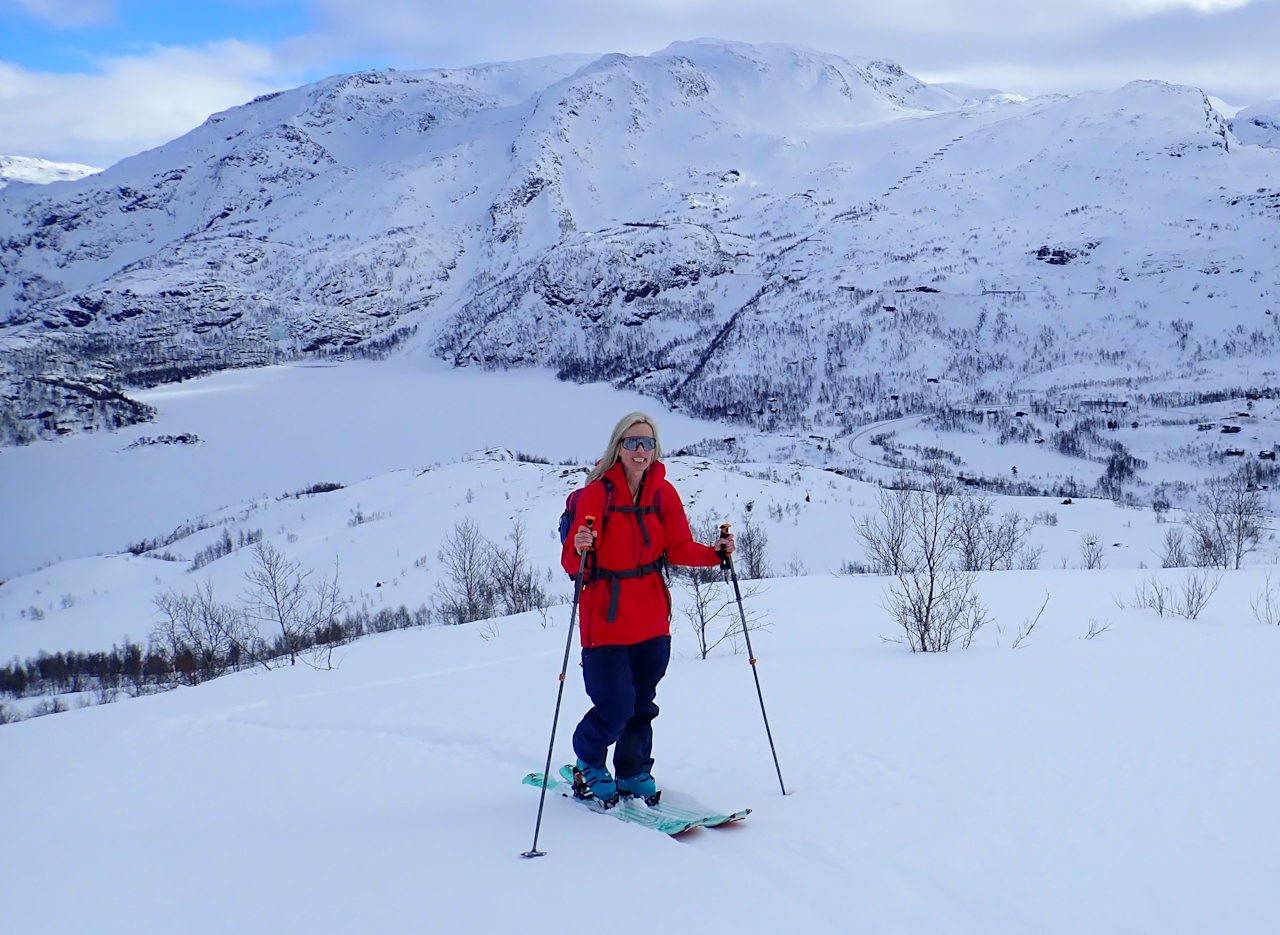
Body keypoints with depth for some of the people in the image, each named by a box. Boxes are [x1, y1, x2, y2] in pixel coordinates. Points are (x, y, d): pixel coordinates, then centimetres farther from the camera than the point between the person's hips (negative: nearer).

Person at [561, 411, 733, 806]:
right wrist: (580, 549, -36)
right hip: (606, 617, -4)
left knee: (642, 703, 13)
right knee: (616, 706, -6)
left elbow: (678, 548, 6)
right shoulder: (597, 493, -12)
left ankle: (634, 772, 33)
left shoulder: (663, 492, 3)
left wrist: (713, 552, -10)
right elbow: (572, 563, -14)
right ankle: (588, 764, 22)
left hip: (652, 617, 5)